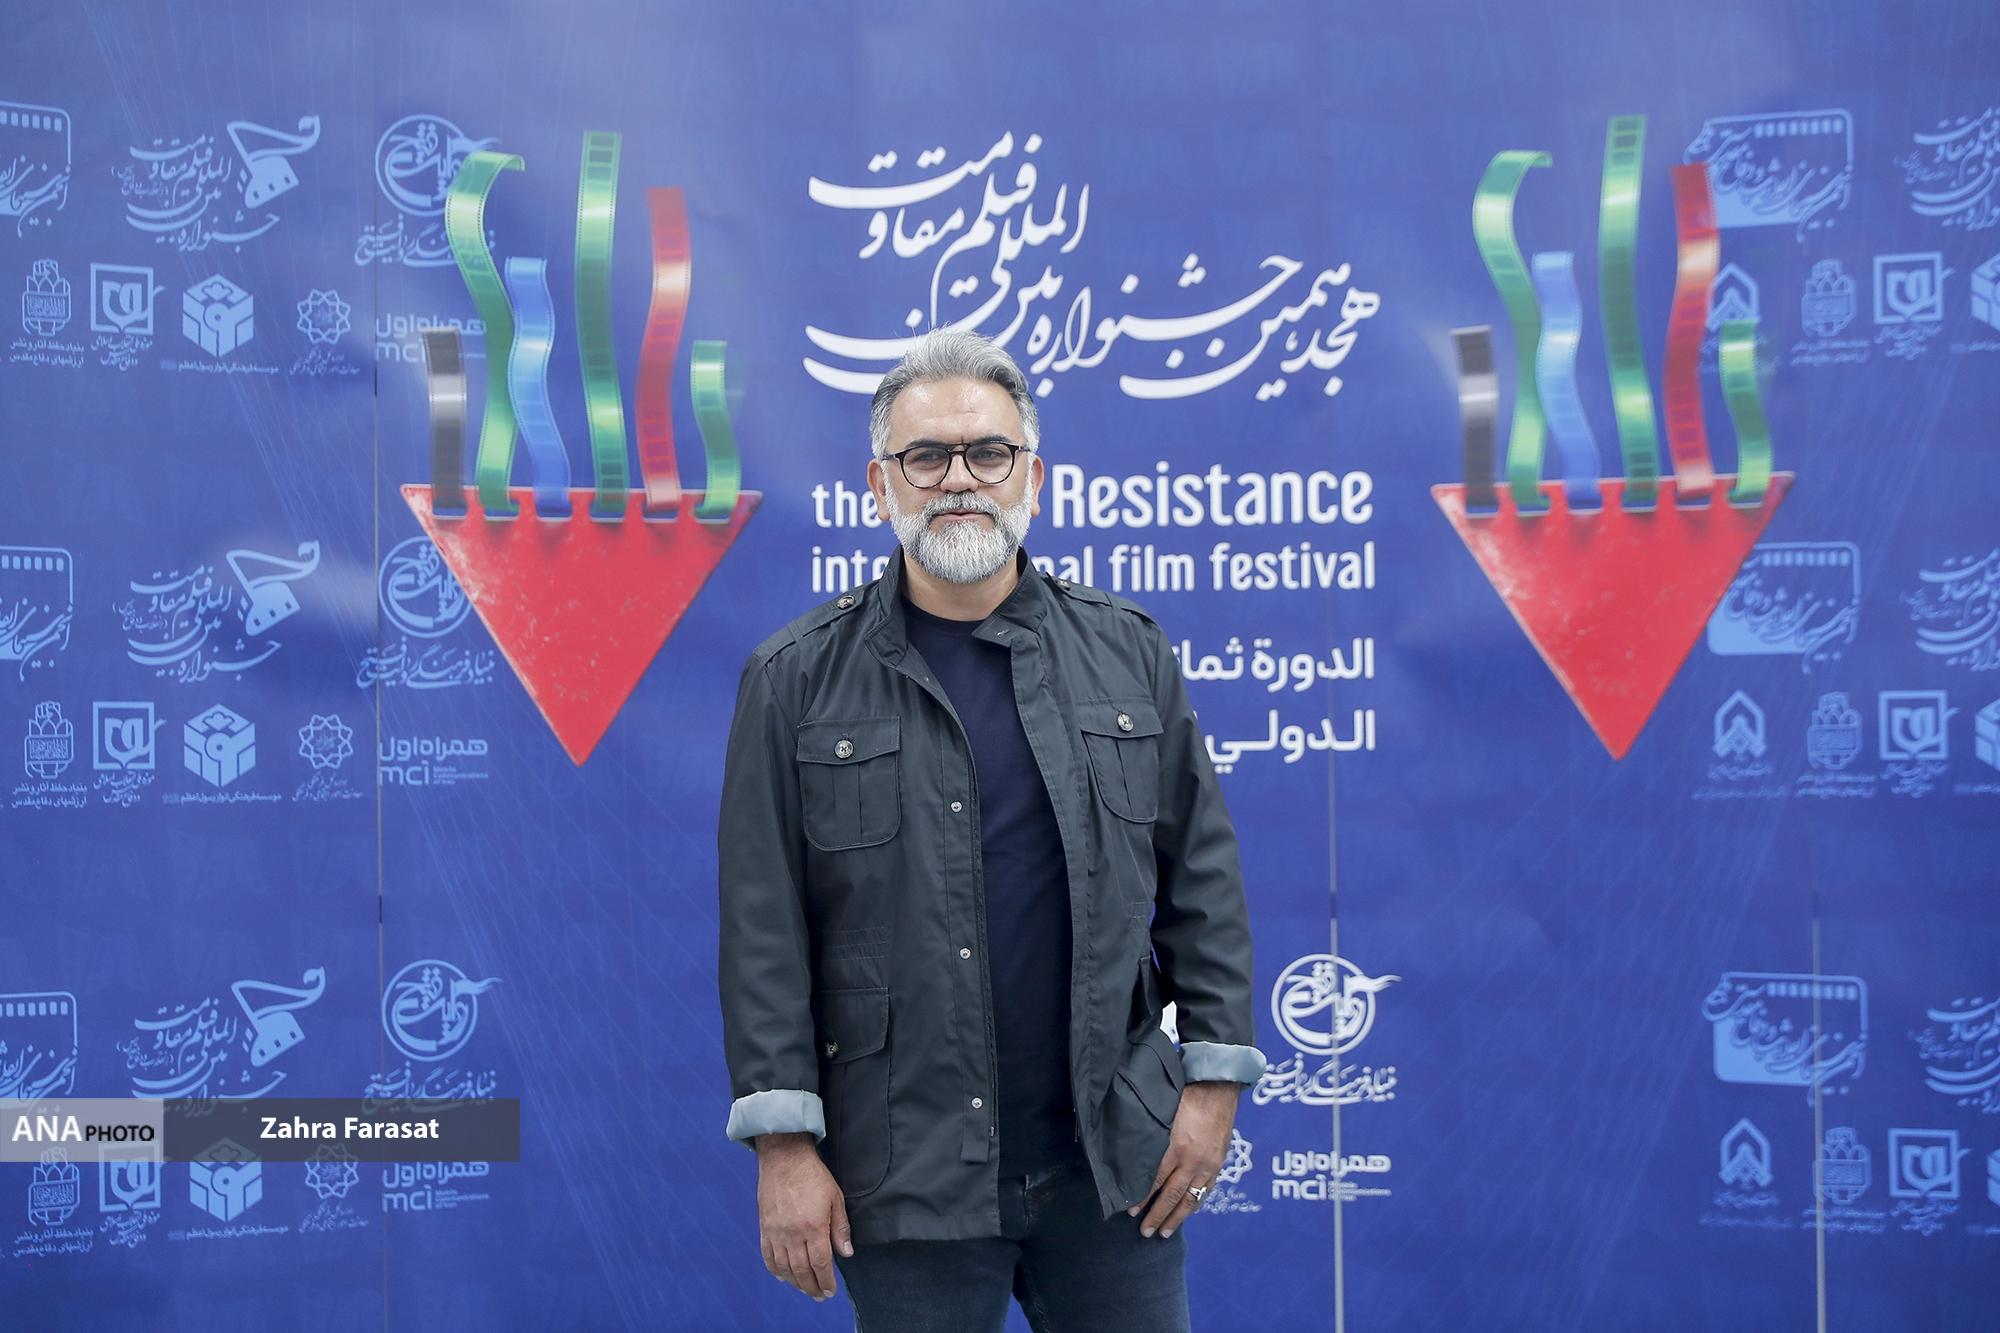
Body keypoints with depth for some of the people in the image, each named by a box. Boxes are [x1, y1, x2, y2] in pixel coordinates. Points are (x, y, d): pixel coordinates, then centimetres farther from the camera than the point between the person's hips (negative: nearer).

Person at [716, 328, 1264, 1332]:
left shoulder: (1127, 653, 6)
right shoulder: (797, 681, -1)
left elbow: (1202, 879, 7)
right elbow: (764, 926, -4)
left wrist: (1214, 1080, 2)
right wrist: (784, 1142, -8)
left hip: (1113, 1160, 2)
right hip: (908, 1174, -2)